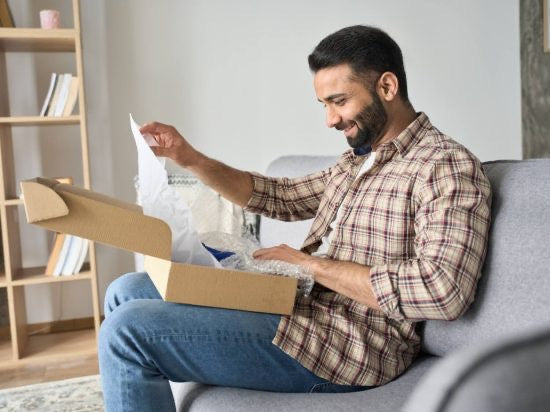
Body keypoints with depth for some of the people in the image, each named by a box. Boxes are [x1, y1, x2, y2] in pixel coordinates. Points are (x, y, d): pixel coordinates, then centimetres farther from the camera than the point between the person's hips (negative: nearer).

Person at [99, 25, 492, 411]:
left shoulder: (447, 165, -12)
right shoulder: (357, 161, 16)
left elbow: (443, 291, -25)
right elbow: (281, 197, 22)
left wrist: (313, 264, -18)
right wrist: (191, 159, 9)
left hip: (345, 344, -9)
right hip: (296, 305, 10)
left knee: (128, 329, -17)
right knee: (127, 291, 13)